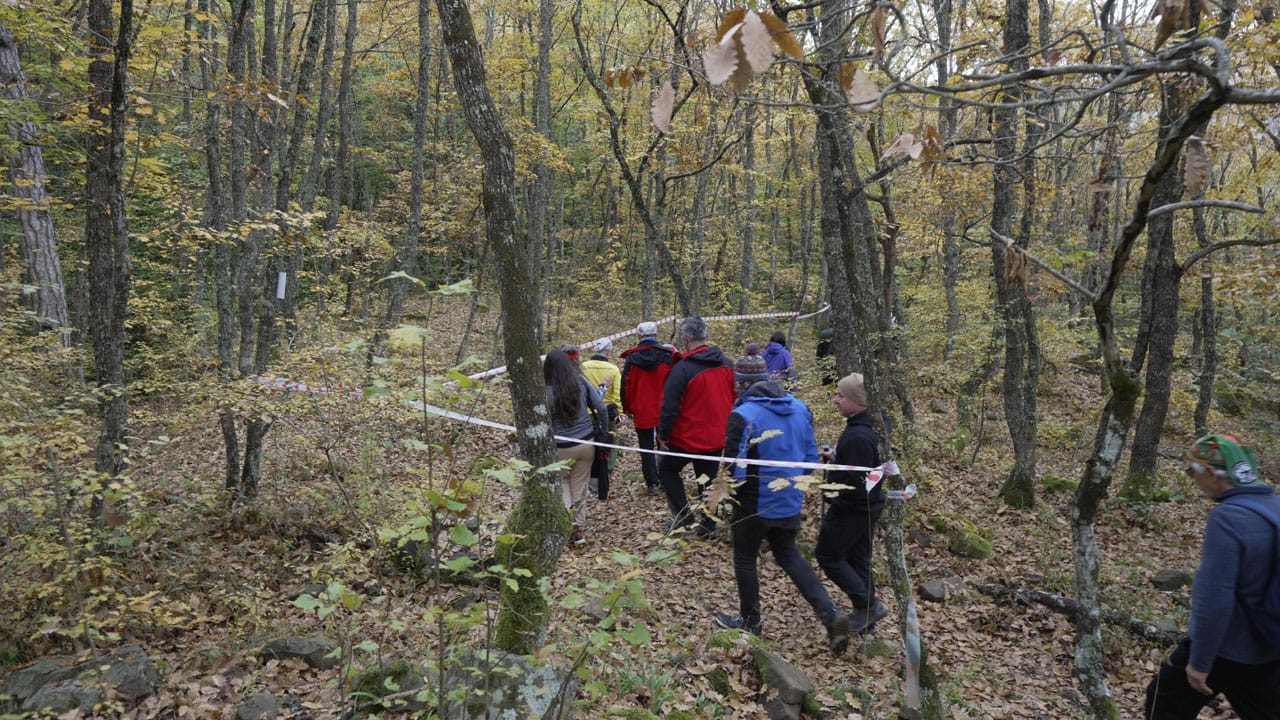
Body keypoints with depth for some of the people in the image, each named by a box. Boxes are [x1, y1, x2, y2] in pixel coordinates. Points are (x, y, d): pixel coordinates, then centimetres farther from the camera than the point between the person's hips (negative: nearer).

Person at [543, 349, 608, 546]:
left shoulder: (547, 392, -15)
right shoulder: (581, 382, -7)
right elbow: (600, 408, -4)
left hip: (561, 448, -3)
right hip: (586, 444, 3)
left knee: (562, 482, 21)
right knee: (580, 485, 16)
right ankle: (577, 528, 21)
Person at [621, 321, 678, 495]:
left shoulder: (632, 358, -6)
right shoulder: (669, 355, -6)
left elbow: (626, 385, -2)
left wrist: (627, 408, 10)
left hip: (642, 411, -1)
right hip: (665, 410, 1)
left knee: (646, 448, 9)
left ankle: (652, 484, 9)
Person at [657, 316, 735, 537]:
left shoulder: (682, 368, -20)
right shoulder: (727, 364, -1)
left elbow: (670, 406, -19)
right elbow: (735, 399, 9)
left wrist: (663, 434, -8)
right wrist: (727, 426, 19)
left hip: (688, 436, -5)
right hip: (718, 437, 5)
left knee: (667, 469, 16)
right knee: (709, 479, 18)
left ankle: (683, 514, 8)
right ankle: (709, 525, 23)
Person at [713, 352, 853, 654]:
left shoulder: (743, 415, -23)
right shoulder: (799, 408, -1)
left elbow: (734, 468, -22)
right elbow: (811, 456, 6)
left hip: (755, 504, -6)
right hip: (791, 501, 7)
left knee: (745, 560, 15)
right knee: (789, 555, 22)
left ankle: (750, 621, 31)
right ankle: (830, 615, 10)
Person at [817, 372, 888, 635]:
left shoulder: (857, 436, -28)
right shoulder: (869, 426, 4)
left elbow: (856, 482, -28)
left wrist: (833, 499, -14)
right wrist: (834, 457, 7)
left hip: (852, 508, -10)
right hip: (868, 506, 10)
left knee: (827, 554, 5)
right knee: (858, 559, 17)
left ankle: (868, 605, 6)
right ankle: (865, 616, 27)